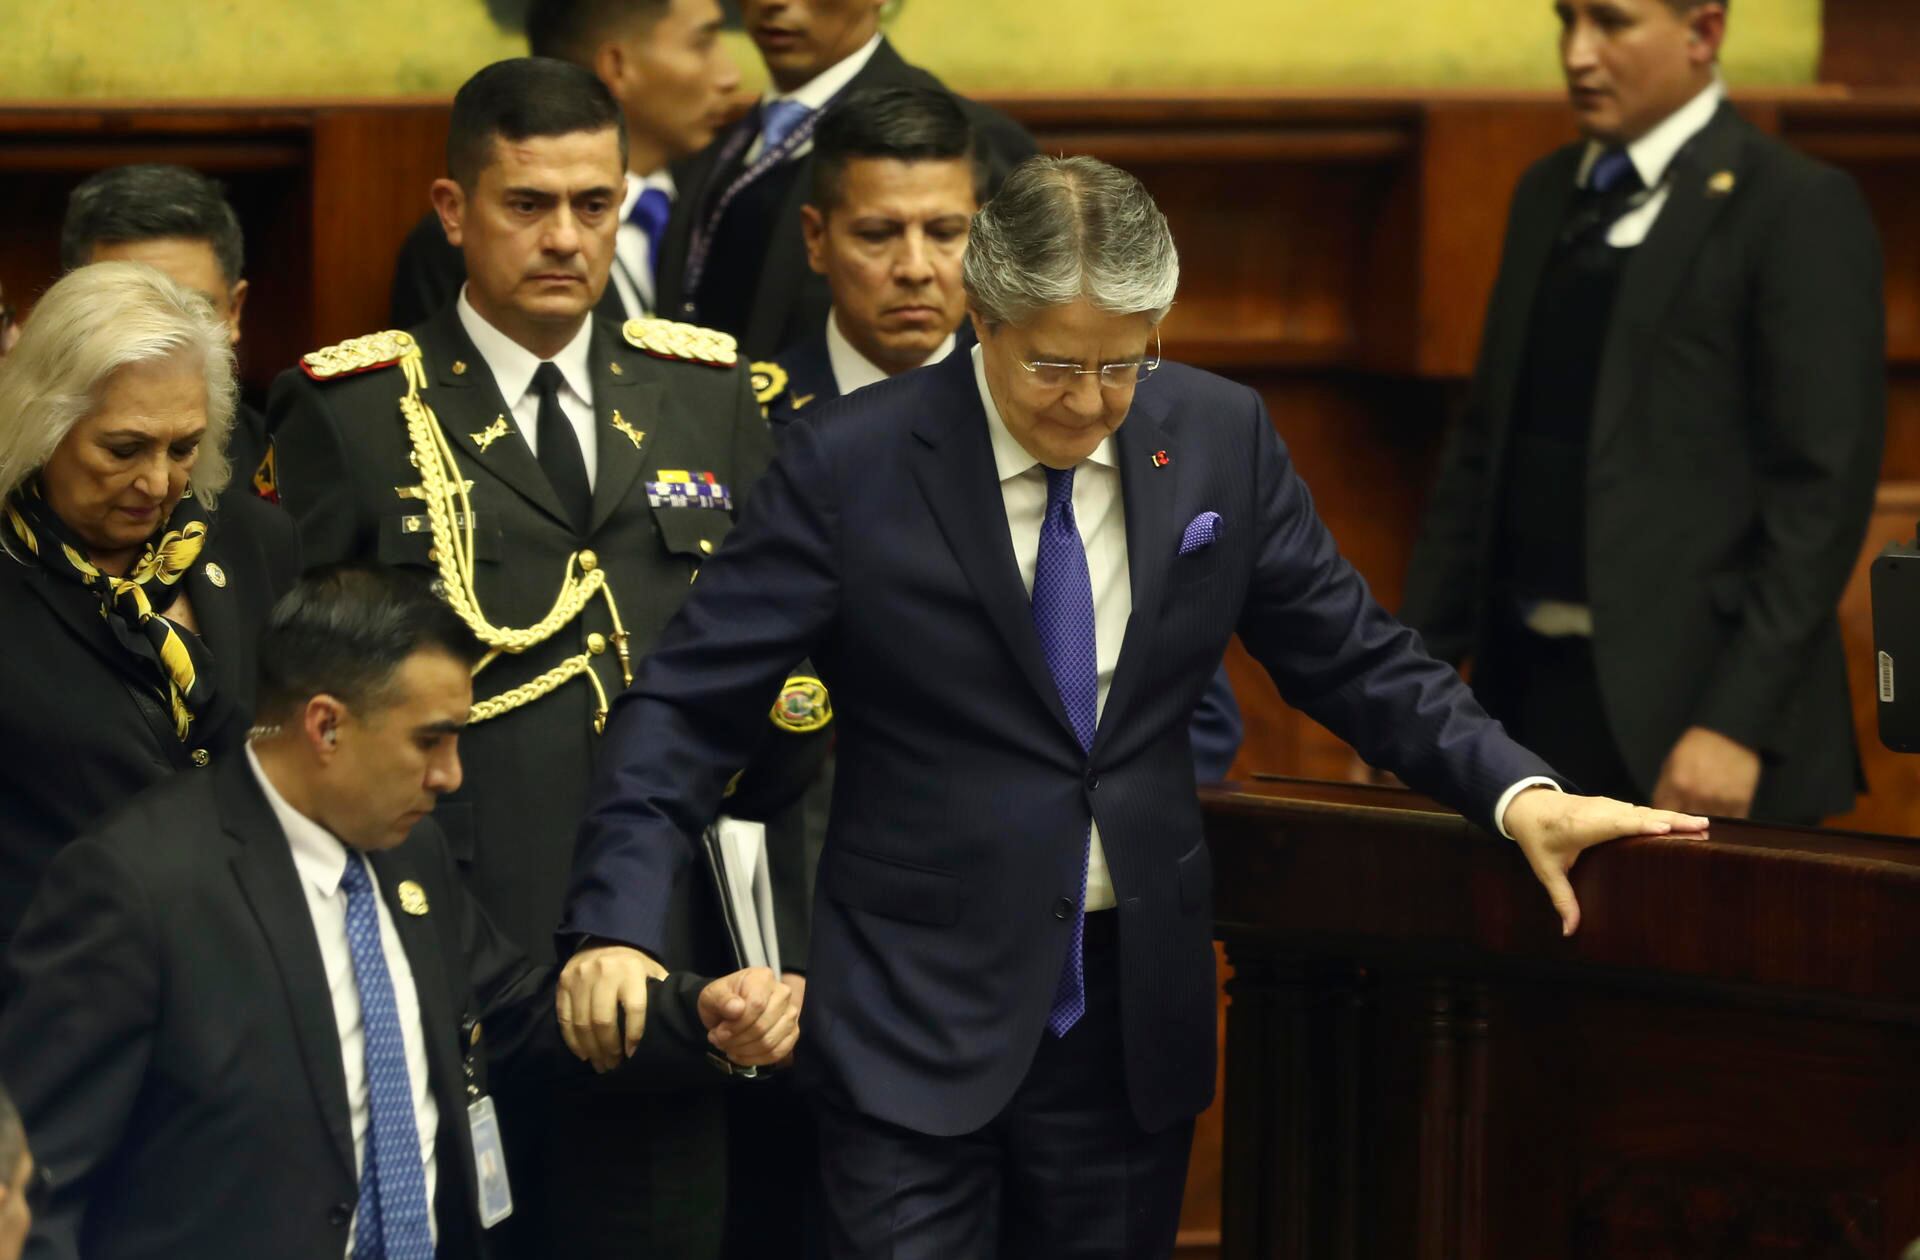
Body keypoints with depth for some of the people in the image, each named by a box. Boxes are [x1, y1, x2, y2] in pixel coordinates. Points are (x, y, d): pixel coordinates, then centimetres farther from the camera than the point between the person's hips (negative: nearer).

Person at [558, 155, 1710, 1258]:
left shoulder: (1223, 439, 1)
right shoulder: (849, 466, -9)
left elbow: (1356, 660, 6)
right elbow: (692, 703, -9)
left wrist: (1517, 793, -10)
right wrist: (619, 927, -23)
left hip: (1133, 1012, 4)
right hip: (919, 1013, -3)